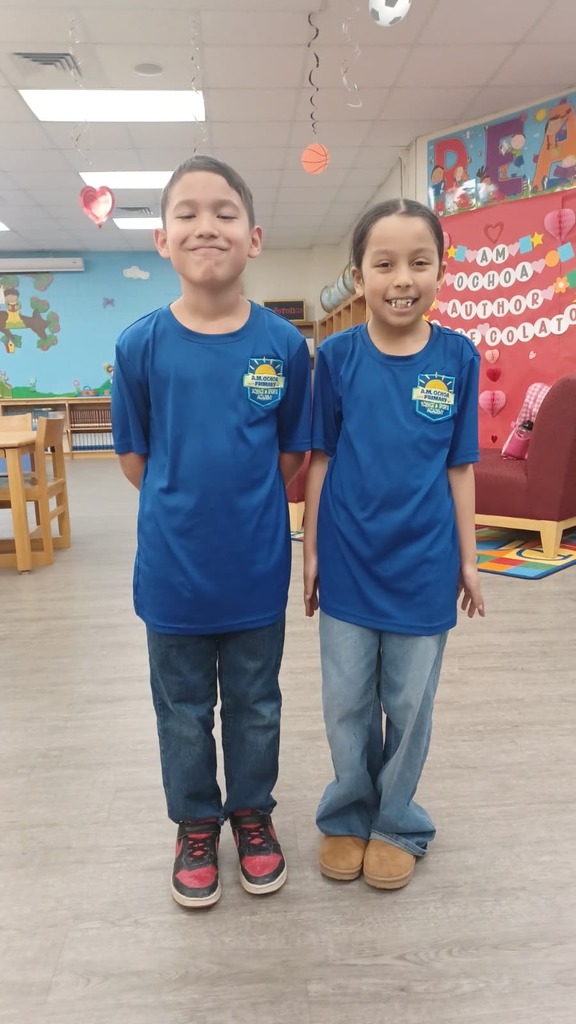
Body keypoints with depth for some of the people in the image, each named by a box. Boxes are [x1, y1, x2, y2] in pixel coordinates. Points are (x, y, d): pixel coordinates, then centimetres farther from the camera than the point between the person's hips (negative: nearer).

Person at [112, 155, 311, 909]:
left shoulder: (284, 345, -8)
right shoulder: (141, 345, -9)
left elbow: (292, 457, 1)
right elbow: (135, 459, 0)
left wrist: (247, 509, 0)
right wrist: (187, 509, 0)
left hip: (257, 566, 1)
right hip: (173, 567, 0)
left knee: (255, 706, 19)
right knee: (183, 711, 18)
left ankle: (251, 812, 43)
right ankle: (196, 824, 41)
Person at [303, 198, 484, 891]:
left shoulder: (457, 358, -3)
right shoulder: (336, 357, -5)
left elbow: (459, 466, 2)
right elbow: (321, 459, 0)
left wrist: (467, 559, 3)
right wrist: (311, 549, 1)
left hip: (424, 565, 0)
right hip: (349, 563, 0)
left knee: (409, 703, 13)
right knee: (347, 703, 13)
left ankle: (396, 823, 36)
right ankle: (348, 815, 37)